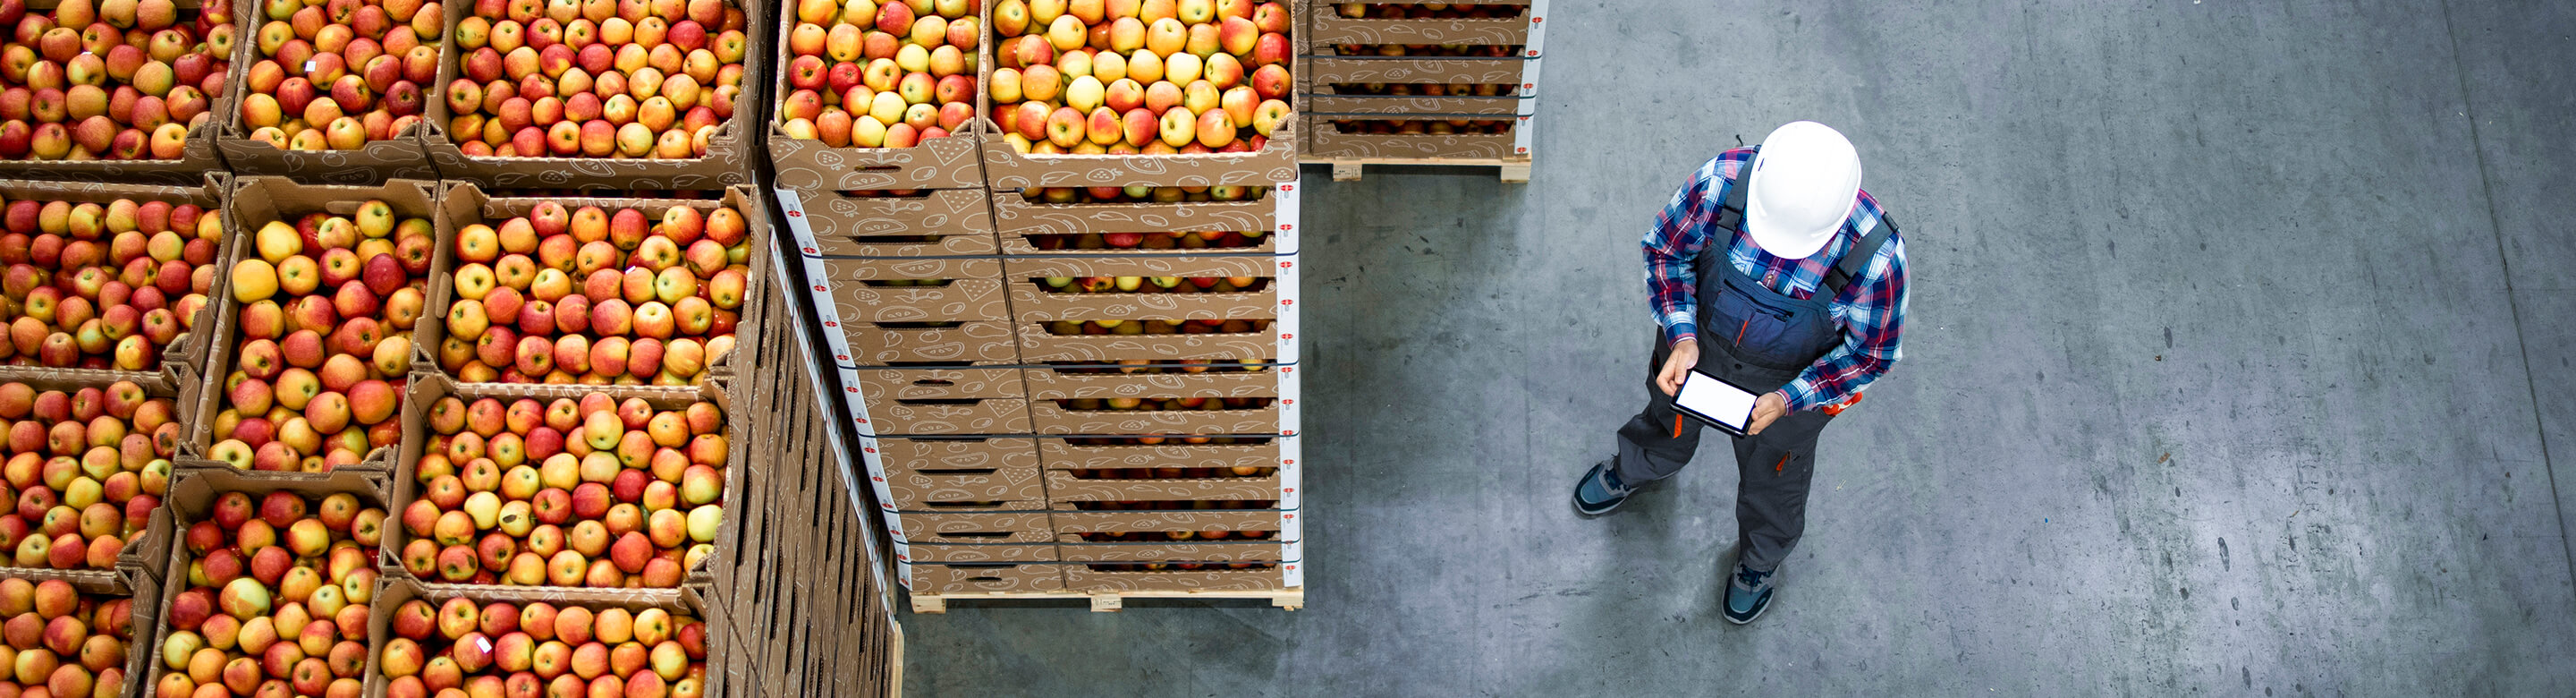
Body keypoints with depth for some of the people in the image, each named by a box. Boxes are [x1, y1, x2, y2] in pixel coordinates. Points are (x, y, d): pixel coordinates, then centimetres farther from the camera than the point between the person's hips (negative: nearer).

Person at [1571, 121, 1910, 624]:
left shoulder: (1876, 258, -40)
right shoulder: (1722, 182, -36)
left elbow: (1871, 352, -20)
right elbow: (1666, 248, -15)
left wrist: (1786, 400, -28)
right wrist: (1681, 338, -26)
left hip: (1794, 377, -2)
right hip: (1701, 340, 2)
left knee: (1772, 472, 28)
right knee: (1669, 424, 34)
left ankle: (1761, 560, 63)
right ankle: (1633, 470, 71)